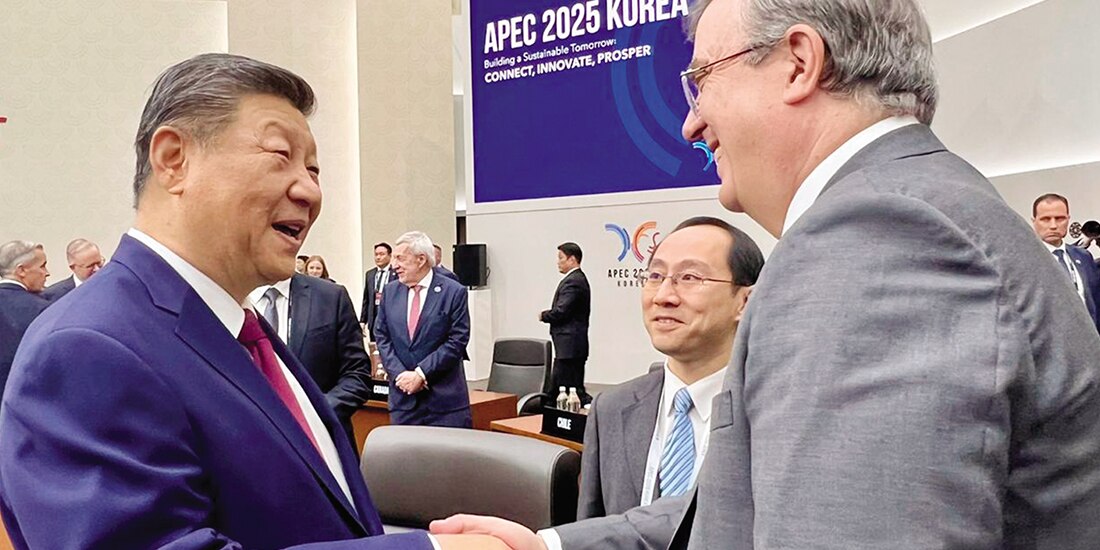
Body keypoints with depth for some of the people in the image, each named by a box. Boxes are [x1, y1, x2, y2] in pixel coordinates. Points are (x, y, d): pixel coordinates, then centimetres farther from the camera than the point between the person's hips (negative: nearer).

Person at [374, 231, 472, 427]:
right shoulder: (390, 291, 9)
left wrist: (421, 373, -13)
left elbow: (457, 341, -9)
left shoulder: (454, 292, -5)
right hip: (403, 395, 4)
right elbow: (382, 337, 8)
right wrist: (400, 374, -6)